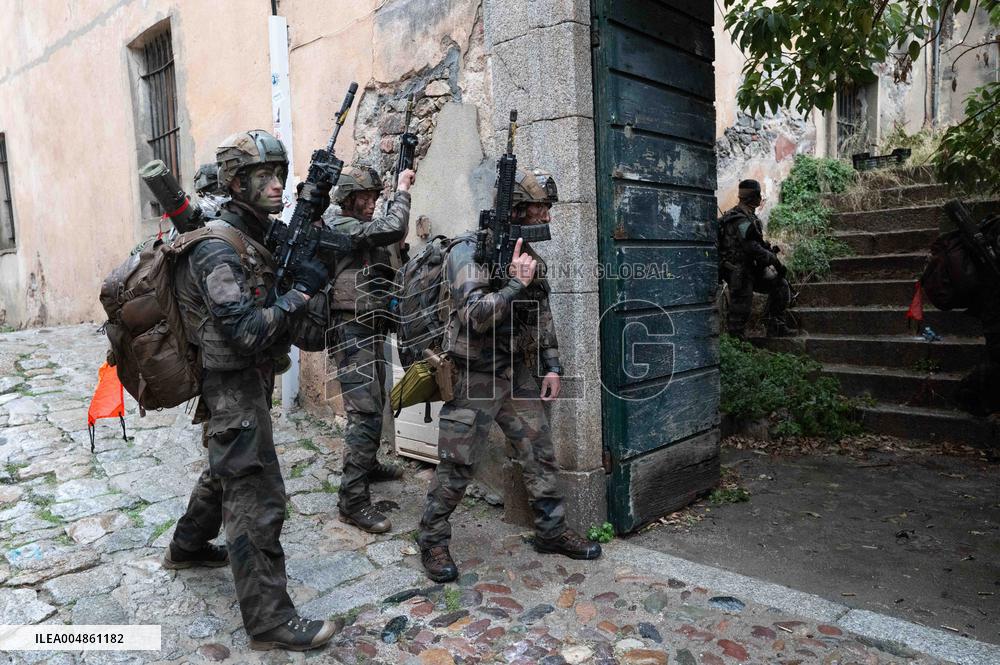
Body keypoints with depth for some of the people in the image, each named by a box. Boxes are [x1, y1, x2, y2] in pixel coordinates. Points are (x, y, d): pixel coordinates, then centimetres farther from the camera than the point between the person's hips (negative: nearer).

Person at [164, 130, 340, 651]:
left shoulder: (263, 237, 9)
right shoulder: (217, 247, -19)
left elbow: (309, 334, 8)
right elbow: (246, 333, -28)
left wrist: (312, 249, -4)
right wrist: (301, 290, -23)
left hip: (249, 382, 10)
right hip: (232, 387, -10)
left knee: (228, 470, 27)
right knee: (258, 498, -6)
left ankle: (187, 547, 51)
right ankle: (270, 620, 4)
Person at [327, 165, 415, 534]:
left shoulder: (365, 229, 17)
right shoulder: (341, 226, -13)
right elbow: (393, 229, -23)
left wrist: (398, 195, 8)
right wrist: (402, 191, -9)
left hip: (371, 331, 10)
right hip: (352, 331, -10)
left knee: (374, 406, 22)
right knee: (364, 412, -14)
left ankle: (368, 464, 40)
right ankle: (353, 500, -10)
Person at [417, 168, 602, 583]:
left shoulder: (530, 255, 11)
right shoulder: (468, 253, -13)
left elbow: (543, 316, 16)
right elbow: (473, 316, -23)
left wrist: (552, 366, 11)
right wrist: (515, 283, -22)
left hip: (519, 373, 7)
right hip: (474, 377, -7)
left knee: (540, 454, 11)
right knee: (456, 467, 1)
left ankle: (551, 531, 26)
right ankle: (432, 541, 19)